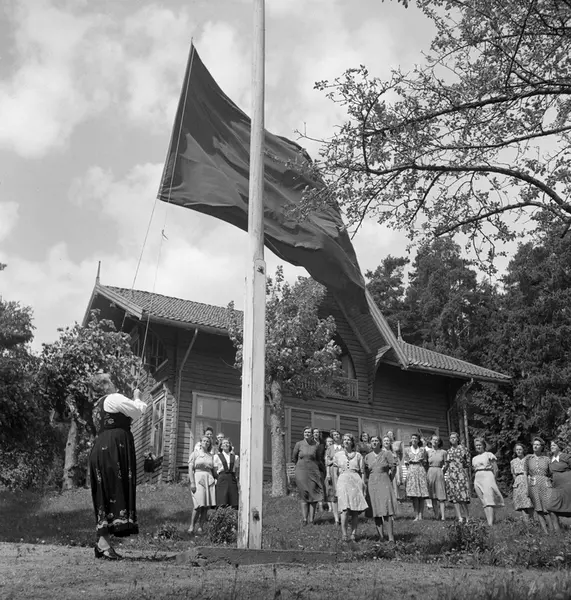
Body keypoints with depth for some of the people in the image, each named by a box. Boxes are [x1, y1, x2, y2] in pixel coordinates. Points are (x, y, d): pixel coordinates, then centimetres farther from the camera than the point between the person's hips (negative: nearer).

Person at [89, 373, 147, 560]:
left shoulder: (98, 406, 25)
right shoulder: (113, 399, -3)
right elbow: (138, 411, -3)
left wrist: (134, 401, 27)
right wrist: (137, 398, 16)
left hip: (101, 450, 10)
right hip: (113, 449, -10)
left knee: (106, 493, 7)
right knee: (115, 491, -13)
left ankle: (103, 541, 5)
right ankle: (103, 541, -20)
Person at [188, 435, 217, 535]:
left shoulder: (211, 456, 15)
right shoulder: (195, 454, 4)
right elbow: (190, 469, -2)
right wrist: (192, 482, -11)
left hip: (209, 480, 4)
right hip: (198, 479, -4)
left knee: (207, 506, -2)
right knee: (199, 505, -14)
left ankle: (200, 527, 5)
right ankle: (191, 526, -4)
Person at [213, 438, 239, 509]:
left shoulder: (235, 457, 14)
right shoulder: (217, 456, 9)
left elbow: (236, 470, 16)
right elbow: (215, 470, 7)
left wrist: (237, 480, 6)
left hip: (232, 479, 2)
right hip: (221, 479, -2)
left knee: (234, 504, -5)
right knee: (222, 504, -10)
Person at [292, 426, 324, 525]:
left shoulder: (317, 445, 2)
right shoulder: (298, 444, 1)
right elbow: (294, 458, 14)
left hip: (313, 471, 1)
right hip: (301, 472, -1)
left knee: (313, 494, -4)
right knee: (304, 495, -2)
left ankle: (311, 518, 0)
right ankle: (304, 518, -2)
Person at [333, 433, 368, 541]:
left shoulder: (358, 455, 12)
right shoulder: (338, 455, 12)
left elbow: (362, 472, 11)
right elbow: (335, 473, 13)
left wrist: (363, 486, 2)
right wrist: (336, 486, 6)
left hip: (356, 481, 1)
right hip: (343, 481, -1)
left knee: (355, 510, -2)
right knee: (345, 508, -16)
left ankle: (353, 533, 6)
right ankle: (344, 534, -14)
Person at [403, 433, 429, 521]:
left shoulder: (423, 449, 14)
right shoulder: (407, 450, 14)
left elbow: (426, 462, 16)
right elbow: (405, 462, 13)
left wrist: (422, 461, -1)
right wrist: (410, 461, -2)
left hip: (421, 471, 1)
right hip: (411, 471, -1)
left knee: (422, 495, -6)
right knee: (414, 496, -9)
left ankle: (420, 515, -4)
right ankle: (416, 516, -8)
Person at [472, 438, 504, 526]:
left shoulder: (489, 455, 5)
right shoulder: (474, 459, 20)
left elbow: (495, 469, 2)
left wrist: (493, 478, -4)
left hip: (487, 476, -5)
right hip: (477, 480, 5)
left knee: (489, 500, -17)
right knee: (484, 502, 0)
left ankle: (490, 523, -26)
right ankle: (489, 522, -1)